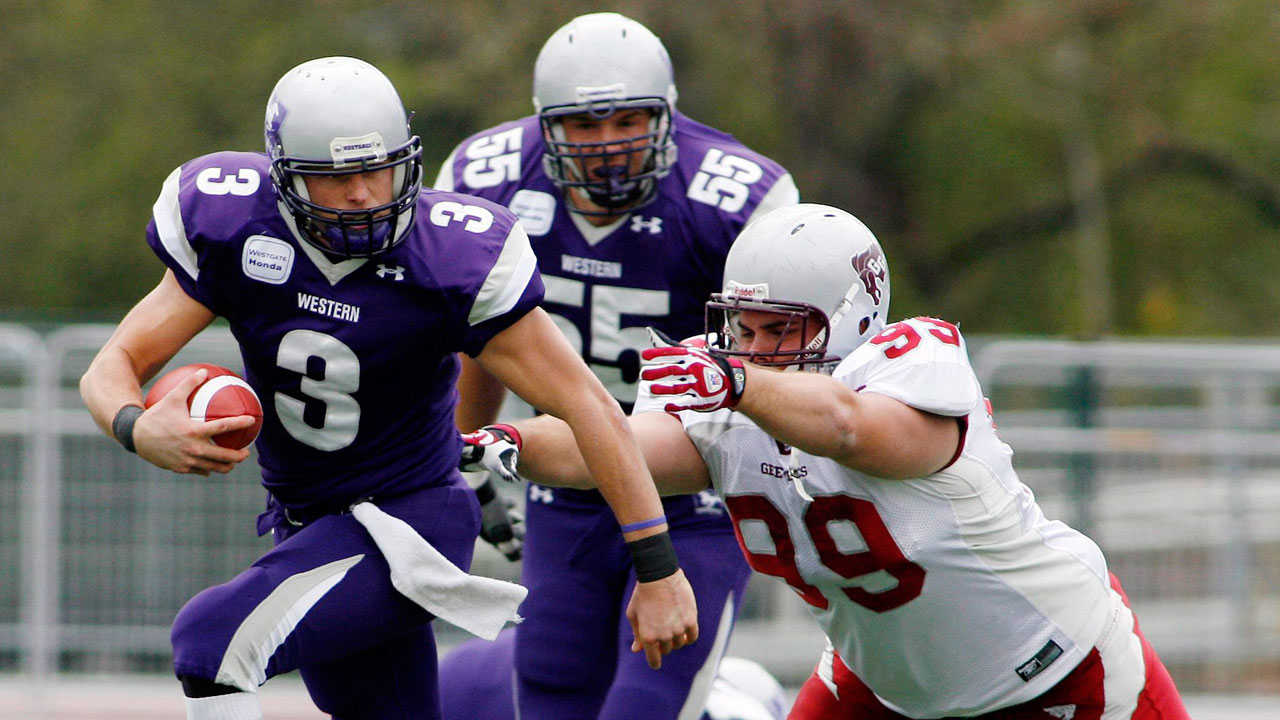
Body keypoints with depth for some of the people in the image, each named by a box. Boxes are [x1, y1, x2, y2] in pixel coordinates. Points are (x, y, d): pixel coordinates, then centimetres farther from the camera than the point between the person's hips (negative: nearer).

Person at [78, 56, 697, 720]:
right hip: (304, 526, 6)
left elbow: (587, 408, -16)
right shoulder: (234, 233, -11)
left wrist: (659, 570, -18)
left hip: (403, 531, -6)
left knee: (212, 639, -25)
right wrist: (140, 430, -34)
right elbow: (113, 369, -8)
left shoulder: (449, 259, -21)